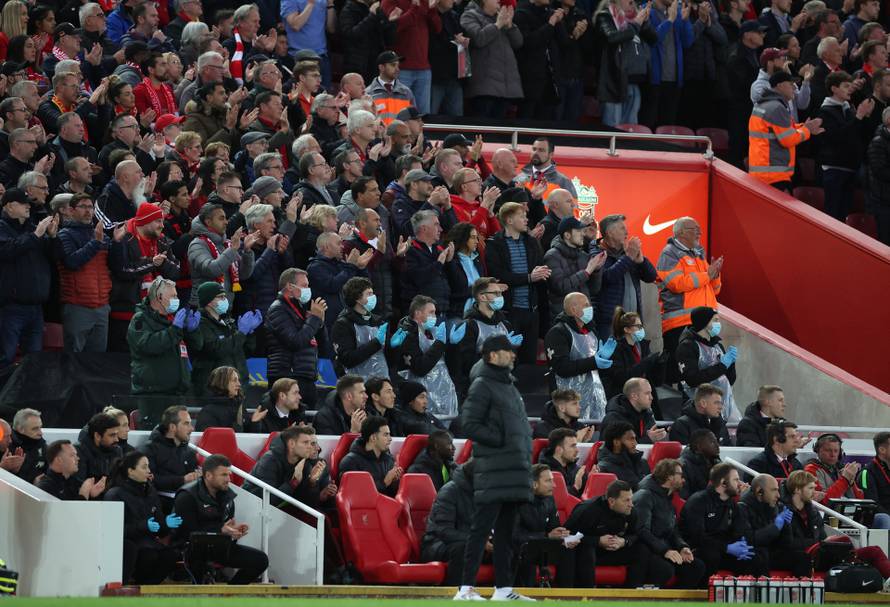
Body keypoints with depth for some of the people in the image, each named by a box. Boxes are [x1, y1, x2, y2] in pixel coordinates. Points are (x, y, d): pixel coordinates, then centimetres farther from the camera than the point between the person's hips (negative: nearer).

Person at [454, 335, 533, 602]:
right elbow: (469, 424, -14)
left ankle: (504, 588, 13)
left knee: (506, 531, 10)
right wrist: (500, 440, -15)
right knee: (482, 529, -10)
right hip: (494, 472, -9)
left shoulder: (510, 387, 22)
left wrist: (526, 452, 13)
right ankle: (466, 588, -12)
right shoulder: (482, 385, -5)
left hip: (515, 473, 9)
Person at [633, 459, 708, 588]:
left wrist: (682, 547, 0)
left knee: (698, 566, -6)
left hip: (665, 549, 9)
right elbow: (642, 531, -21)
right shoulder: (645, 496, -10)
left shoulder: (667, 498, 22)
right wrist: (665, 550, -30)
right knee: (665, 568, -35)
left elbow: (673, 531, 22)